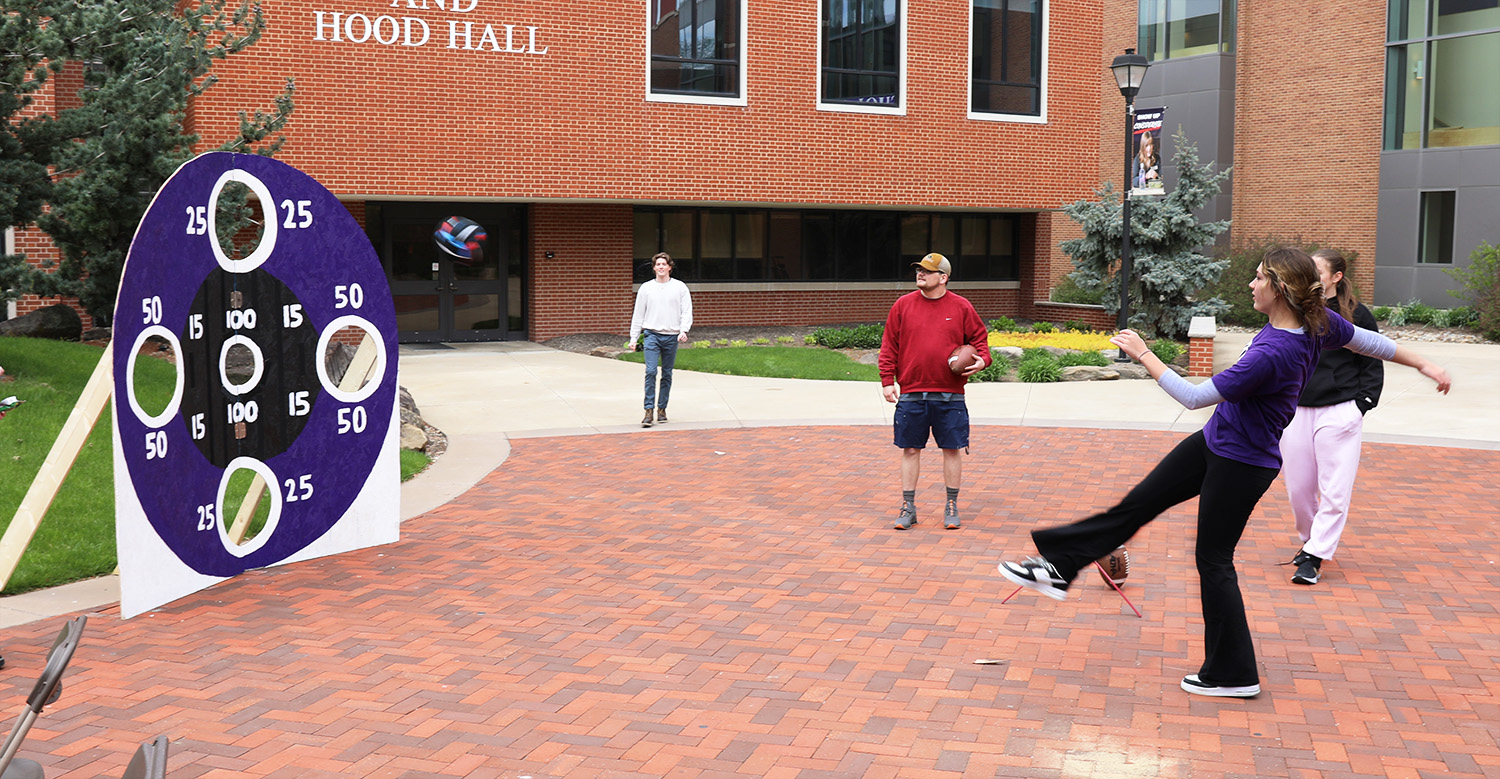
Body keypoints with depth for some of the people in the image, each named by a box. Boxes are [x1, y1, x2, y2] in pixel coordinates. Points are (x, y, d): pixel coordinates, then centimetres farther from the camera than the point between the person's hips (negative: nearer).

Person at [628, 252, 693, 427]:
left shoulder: (680, 287, 7)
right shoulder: (646, 288, 9)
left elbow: (687, 311, 3)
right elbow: (638, 314, 12)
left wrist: (684, 330, -14)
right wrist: (633, 337, 8)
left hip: (671, 336, 1)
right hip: (651, 334, -1)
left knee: (667, 374, 6)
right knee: (651, 371, -14)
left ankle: (662, 409, 16)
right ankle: (649, 411, -14)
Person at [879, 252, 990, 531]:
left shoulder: (961, 307, 3)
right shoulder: (903, 305, 4)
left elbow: (979, 337, 11)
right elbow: (889, 346, 6)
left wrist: (982, 360, -9)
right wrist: (887, 380, -1)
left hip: (950, 395, 0)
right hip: (910, 394, 1)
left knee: (951, 449, 5)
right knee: (910, 449, 5)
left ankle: (951, 507, 18)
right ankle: (908, 508, 15)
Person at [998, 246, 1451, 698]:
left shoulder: (1272, 353, -33)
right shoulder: (1317, 323, -7)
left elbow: (1194, 397, -27)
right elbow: (1368, 341, 8)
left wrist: (1144, 356, -19)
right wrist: (1424, 364, 25)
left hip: (1242, 465, -9)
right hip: (1215, 441, 9)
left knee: (1214, 560, 5)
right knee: (1137, 504, 11)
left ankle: (1234, 675, 19)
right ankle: (1058, 567, 21)